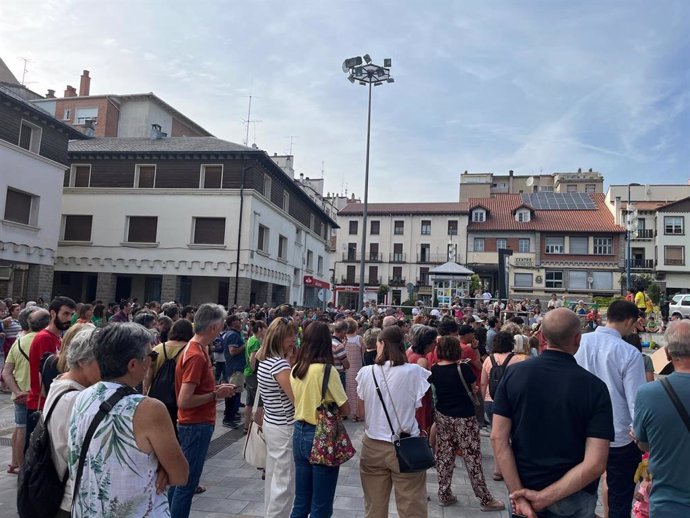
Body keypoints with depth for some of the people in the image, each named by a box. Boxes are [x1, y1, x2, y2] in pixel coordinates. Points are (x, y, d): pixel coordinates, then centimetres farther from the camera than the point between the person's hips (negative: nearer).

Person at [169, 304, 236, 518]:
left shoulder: (195, 348, 7)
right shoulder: (197, 355, -23)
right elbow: (184, 402, -26)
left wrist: (215, 389, 2)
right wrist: (215, 395, -16)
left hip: (194, 424, 10)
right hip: (196, 426, -10)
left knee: (180, 477, 21)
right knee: (187, 483, 1)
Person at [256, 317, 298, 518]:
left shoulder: (264, 361, 6)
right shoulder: (279, 364, -23)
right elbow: (298, 400, -23)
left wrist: (290, 358, 6)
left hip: (271, 424, 10)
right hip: (284, 428, -10)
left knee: (273, 477, 20)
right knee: (284, 482, 2)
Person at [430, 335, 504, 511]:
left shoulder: (434, 369, -5)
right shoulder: (464, 368, -18)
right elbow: (474, 386, -3)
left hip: (442, 416, 5)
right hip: (464, 418, -5)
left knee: (444, 455, 13)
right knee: (472, 457, 5)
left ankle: (444, 495, 22)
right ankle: (485, 499, 16)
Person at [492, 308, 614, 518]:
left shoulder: (514, 373, -11)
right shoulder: (594, 387, -16)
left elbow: (498, 438, -14)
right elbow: (595, 464, -21)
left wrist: (519, 495, -13)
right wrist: (544, 498, -18)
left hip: (522, 489, 2)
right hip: (574, 498, -1)